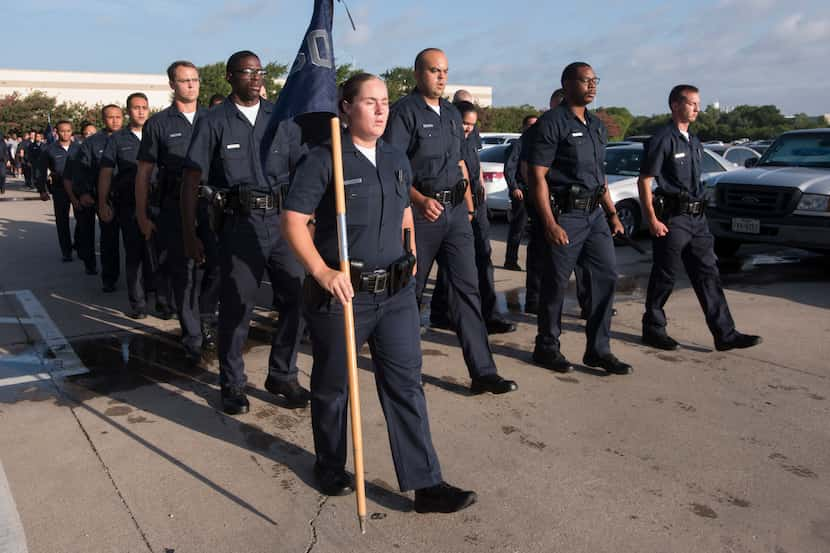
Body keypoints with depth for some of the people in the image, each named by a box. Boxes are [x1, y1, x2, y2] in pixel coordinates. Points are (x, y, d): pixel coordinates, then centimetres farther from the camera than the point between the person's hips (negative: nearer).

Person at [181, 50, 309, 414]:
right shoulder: (213, 122, 2)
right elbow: (192, 180, 0)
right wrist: (190, 235, -4)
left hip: (282, 219, 3)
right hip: (239, 222, -3)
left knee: (301, 293, 1)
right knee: (237, 305, 2)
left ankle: (282, 375, 20)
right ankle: (232, 384, 21)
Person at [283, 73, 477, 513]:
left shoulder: (397, 160, 11)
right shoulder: (324, 160, -8)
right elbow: (292, 220, -11)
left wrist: (411, 259, 14)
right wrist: (321, 272, -20)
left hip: (396, 293, 5)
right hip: (340, 292, -5)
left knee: (406, 385, 5)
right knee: (332, 387, 13)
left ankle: (425, 484, 12)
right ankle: (331, 468, 35)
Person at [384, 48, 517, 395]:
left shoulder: (452, 113, 17)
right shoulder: (405, 111, -5)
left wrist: (469, 205, 19)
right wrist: (421, 201, -25)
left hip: (455, 211, 6)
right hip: (420, 210, -6)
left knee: (466, 287, 0)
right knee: (411, 289, 6)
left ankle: (482, 371, 0)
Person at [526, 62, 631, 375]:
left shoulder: (597, 125, 17)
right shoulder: (551, 123, -8)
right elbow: (537, 176, -14)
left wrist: (612, 213, 16)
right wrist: (550, 223, -20)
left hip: (595, 214, 8)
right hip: (565, 215, -7)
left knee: (606, 276, 5)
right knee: (556, 284, 1)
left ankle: (598, 350, 15)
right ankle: (547, 348, 17)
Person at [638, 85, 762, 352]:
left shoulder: (694, 142, 17)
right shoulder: (662, 140, -9)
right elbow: (644, 181, -13)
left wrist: (699, 212, 18)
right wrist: (653, 220, -18)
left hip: (697, 217, 8)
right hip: (671, 219, -8)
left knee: (708, 275, 5)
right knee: (664, 277, 1)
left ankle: (725, 334, 6)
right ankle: (653, 329, 16)